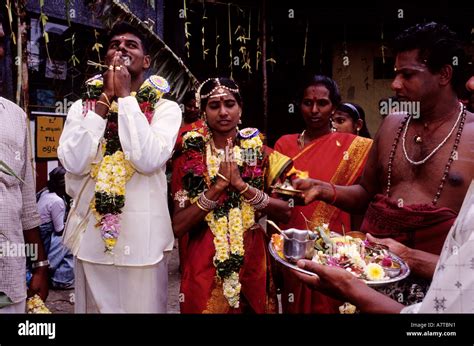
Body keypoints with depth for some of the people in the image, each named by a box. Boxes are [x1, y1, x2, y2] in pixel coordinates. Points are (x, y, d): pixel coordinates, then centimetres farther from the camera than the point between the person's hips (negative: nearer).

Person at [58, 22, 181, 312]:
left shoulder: (165, 108, -1)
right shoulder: (82, 106, 6)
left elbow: (149, 160, -19)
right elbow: (74, 163, -11)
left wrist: (124, 95, -13)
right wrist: (106, 97, -9)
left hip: (143, 238, -2)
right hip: (91, 236, 2)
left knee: (143, 307, 10)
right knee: (93, 307, 16)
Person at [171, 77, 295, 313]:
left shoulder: (260, 154, -1)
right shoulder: (189, 159, -3)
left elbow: (285, 212, -7)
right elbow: (178, 227, -10)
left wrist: (243, 186, -19)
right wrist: (217, 187, -20)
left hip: (252, 260, 1)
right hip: (204, 264, -1)